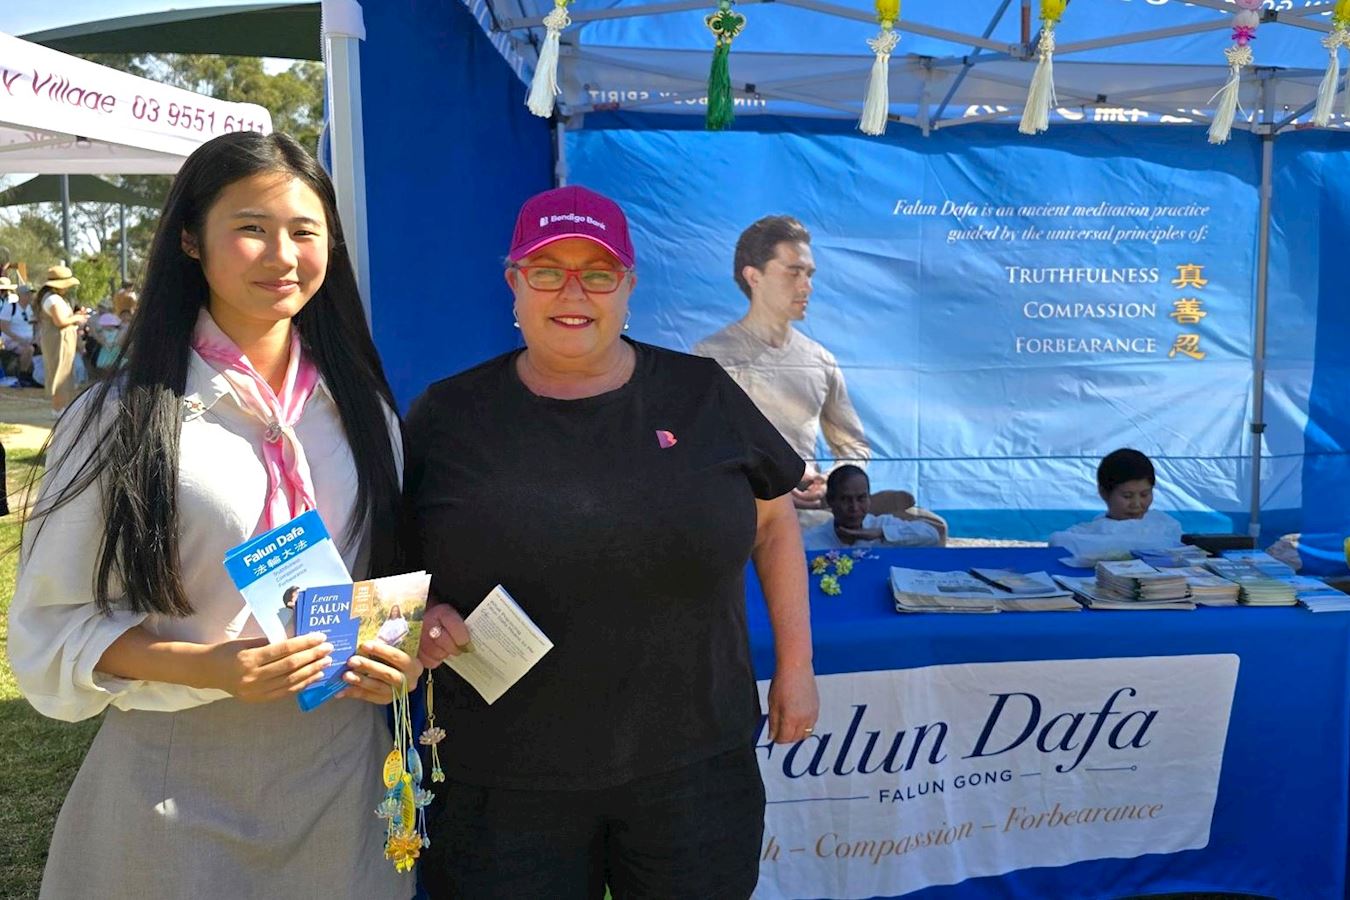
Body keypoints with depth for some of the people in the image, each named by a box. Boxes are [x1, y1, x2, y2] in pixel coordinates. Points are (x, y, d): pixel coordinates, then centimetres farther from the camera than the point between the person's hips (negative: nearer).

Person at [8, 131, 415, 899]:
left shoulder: (362, 410, 3)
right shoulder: (120, 419, -9)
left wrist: (402, 654, -7)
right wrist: (204, 668, -22)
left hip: (343, 776, 4)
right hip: (181, 797, -3)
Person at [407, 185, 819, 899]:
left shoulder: (702, 395, 0)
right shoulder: (445, 417, -1)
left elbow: (773, 521, 10)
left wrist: (795, 665, 10)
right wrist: (416, 616, -12)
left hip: (693, 765, 1)